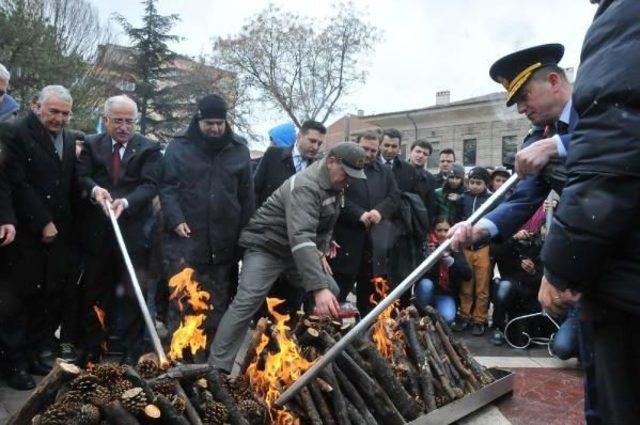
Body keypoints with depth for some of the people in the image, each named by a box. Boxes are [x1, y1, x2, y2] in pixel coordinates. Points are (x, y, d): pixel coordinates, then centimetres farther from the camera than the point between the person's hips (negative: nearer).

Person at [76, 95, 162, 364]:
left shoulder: (149, 149, 1)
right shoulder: (91, 145, 10)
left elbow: (151, 185, -9)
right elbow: (81, 176, 1)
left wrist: (126, 201, -25)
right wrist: (95, 189, -20)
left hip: (133, 232, -2)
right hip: (96, 231, 2)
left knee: (133, 295, 3)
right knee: (94, 292, 11)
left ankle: (132, 352, 14)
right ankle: (92, 350, 25)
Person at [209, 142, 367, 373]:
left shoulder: (335, 184, -1)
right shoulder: (306, 187, -31)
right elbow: (300, 237, -43)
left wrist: (320, 250, -4)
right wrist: (318, 288, -50)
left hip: (298, 250, 9)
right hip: (266, 245, -8)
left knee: (332, 293, 4)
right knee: (246, 302, -20)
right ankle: (217, 368, -13)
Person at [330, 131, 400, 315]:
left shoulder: (385, 172, 17)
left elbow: (395, 196, 11)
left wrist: (380, 211, -8)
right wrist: (359, 214, -19)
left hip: (375, 241, 5)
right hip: (347, 238, -4)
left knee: (369, 291, 12)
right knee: (338, 291, 1)